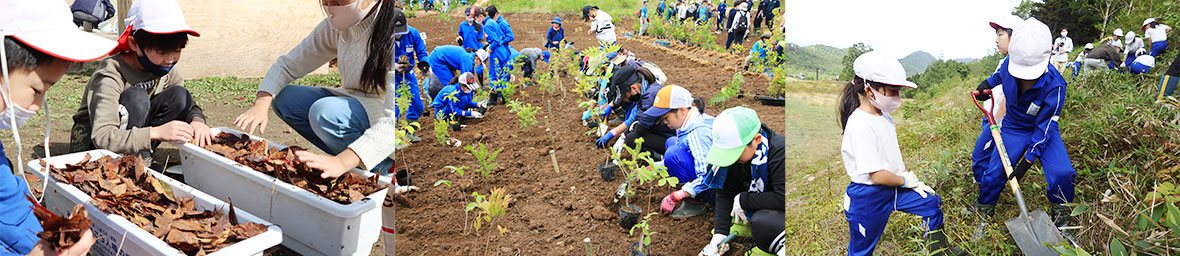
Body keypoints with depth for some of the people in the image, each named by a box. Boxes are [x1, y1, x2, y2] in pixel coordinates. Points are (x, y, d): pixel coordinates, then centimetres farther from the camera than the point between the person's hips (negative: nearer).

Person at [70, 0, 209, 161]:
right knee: (136, 97, -30)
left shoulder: (166, 70, -8)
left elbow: (189, 105, 1)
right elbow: (102, 137, -35)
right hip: (90, 142, -6)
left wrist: (197, 120, -25)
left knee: (179, 95, -14)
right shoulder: (111, 77, -27)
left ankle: (139, 157, -13)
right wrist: (157, 132, -48)